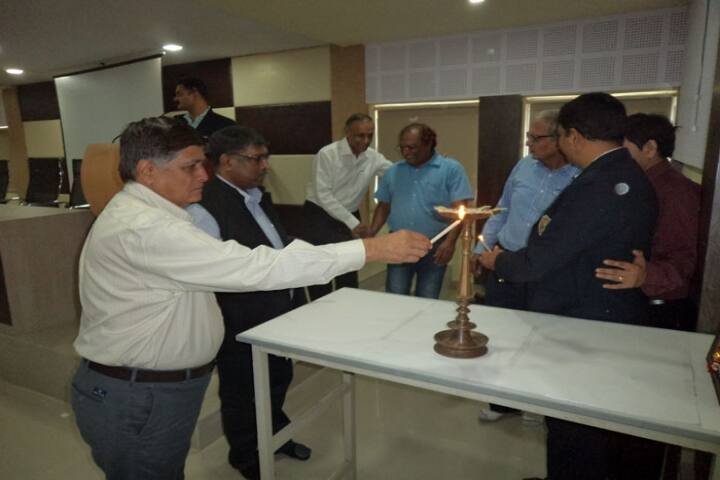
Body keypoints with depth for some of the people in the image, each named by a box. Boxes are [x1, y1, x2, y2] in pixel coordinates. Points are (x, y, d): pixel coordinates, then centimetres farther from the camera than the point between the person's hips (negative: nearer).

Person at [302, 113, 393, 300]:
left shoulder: (374, 158, -4)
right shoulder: (327, 155, -18)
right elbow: (323, 196, -20)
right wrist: (353, 223, -22)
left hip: (351, 218, 5)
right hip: (320, 217, -5)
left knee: (349, 274, 14)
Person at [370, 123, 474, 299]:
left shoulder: (451, 169, -4)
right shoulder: (393, 172, 9)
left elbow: (459, 209, -10)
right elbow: (384, 207, 12)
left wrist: (450, 241, -21)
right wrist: (371, 234, -1)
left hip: (434, 247, -3)